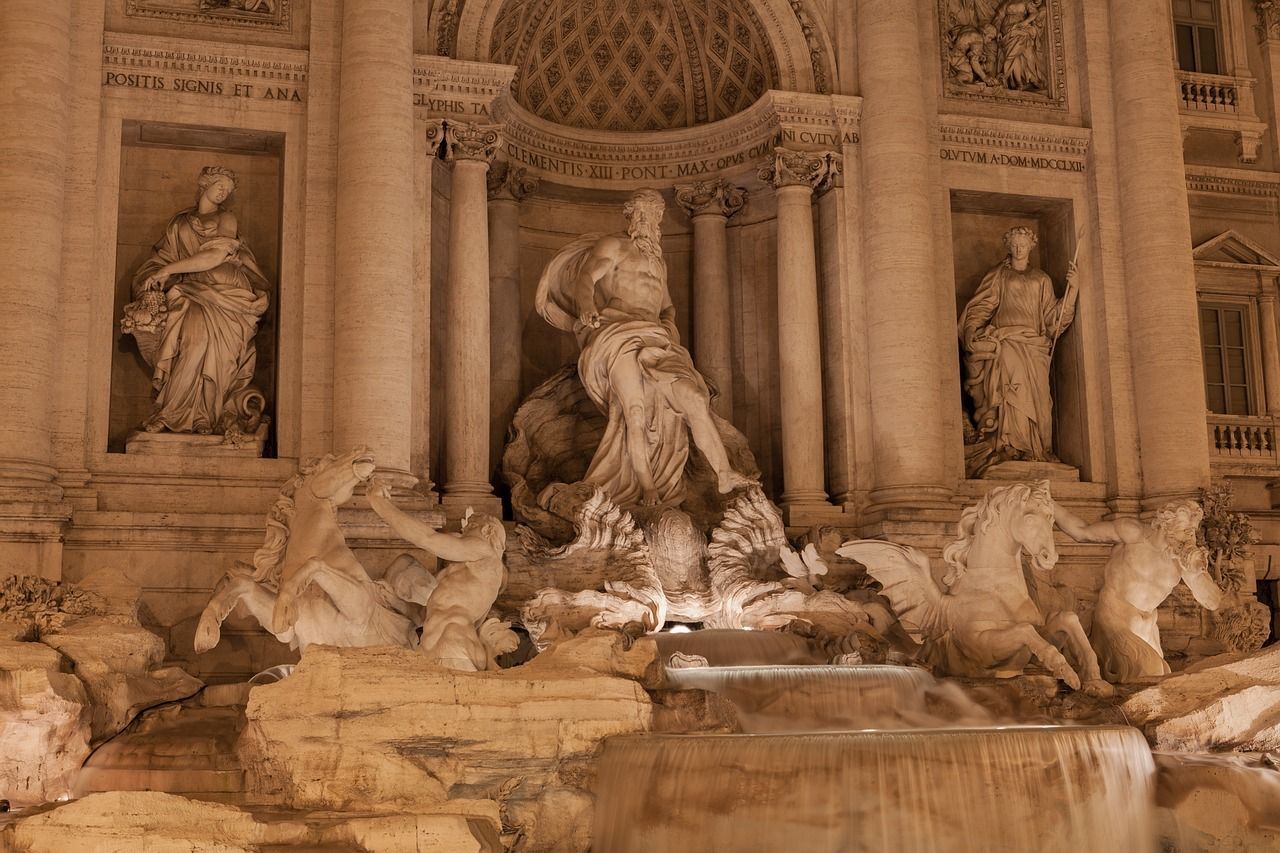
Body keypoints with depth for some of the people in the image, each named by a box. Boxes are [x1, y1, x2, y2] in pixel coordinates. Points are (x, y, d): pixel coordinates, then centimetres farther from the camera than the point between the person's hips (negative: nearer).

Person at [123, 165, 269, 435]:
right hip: (192, 294, 2)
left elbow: (216, 257, -11)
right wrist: (169, 285, -10)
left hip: (226, 295, -2)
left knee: (203, 330, -30)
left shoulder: (226, 219, 6)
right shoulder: (180, 223, 17)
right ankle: (199, 414, -25)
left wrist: (168, 270, -10)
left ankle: (169, 413, -21)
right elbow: (162, 259, 12)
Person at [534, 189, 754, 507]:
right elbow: (585, 279, -2)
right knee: (635, 407, -27)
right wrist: (588, 309, -24)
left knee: (693, 396, -16)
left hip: (655, 341, 5)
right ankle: (647, 488, -29)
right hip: (617, 335, -5)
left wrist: (669, 323, 10)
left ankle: (724, 475, -18)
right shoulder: (612, 246, 14)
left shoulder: (658, 262, 33)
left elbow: (667, 306, 36)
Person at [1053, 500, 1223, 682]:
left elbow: (1213, 602, 2)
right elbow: (1080, 532, -6)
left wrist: (1199, 571, -17)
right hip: (1114, 620, -6)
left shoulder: (1184, 557, -1)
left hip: (1145, 629, 6)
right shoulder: (1134, 533, -13)